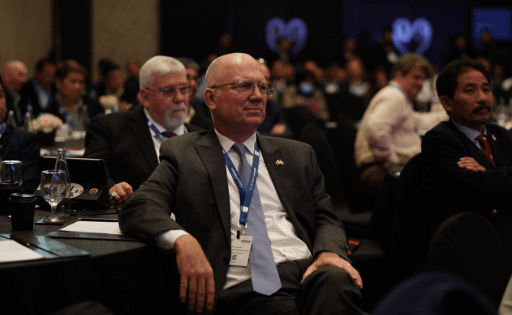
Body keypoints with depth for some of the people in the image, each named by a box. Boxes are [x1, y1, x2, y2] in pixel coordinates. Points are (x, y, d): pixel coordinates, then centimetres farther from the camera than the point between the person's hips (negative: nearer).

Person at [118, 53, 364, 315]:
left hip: (308, 272, 4)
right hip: (242, 287, -3)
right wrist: (182, 240, -24)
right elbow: (139, 209, -1)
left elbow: (325, 218, 20)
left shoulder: (297, 155, 23)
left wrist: (329, 252, -6)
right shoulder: (183, 154, 12)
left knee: (337, 281, -33)